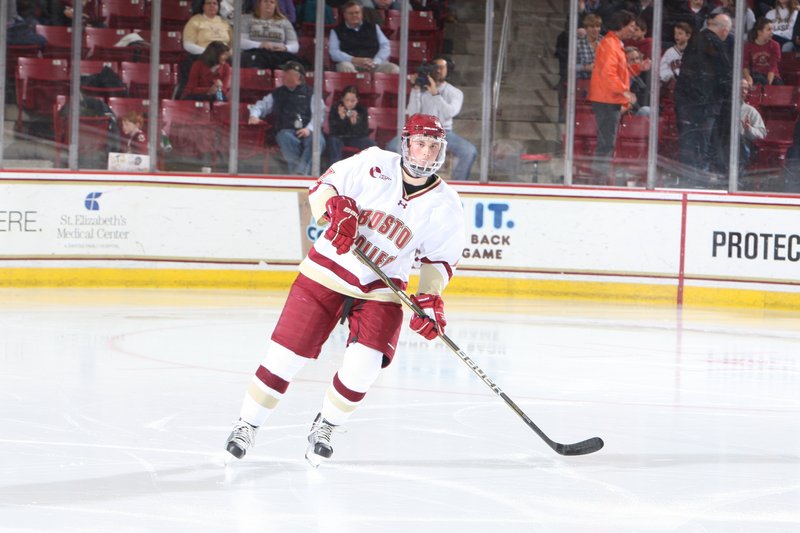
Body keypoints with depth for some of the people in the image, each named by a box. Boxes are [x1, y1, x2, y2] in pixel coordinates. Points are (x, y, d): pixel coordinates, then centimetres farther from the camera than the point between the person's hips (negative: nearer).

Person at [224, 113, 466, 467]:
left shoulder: (445, 207, -5)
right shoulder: (375, 165, -10)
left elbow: (439, 260, 4)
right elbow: (324, 187, -1)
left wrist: (429, 298, -12)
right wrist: (336, 209, -22)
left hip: (380, 291, 1)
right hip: (328, 271, -1)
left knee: (362, 367, -16)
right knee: (286, 354, -4)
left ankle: (324, 427, 12)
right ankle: (247, 425, 15)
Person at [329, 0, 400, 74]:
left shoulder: (373, 28, 21)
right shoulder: (337, 31, 14)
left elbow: (385, 46, 12)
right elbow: (334, 52, 1)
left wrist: (375, 61, -9)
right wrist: (354, 60, -15)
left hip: (374, 66, 2)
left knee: (394, 69, -27)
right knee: (346, 67, -39)